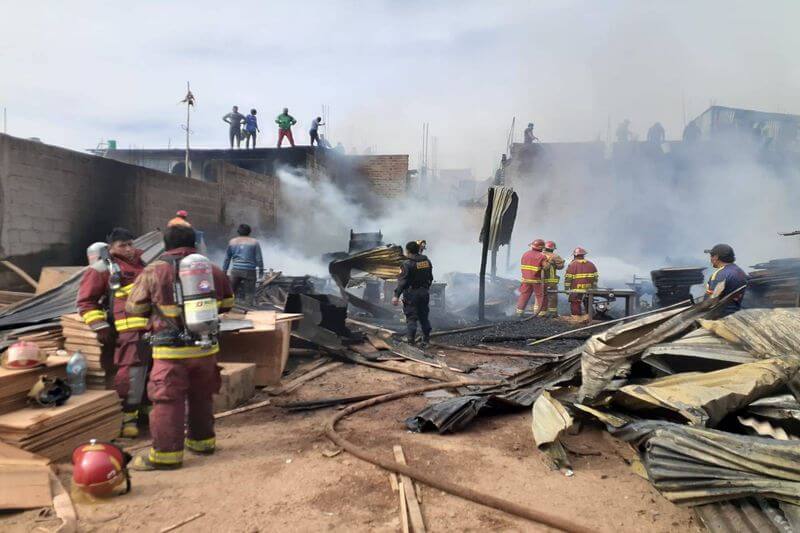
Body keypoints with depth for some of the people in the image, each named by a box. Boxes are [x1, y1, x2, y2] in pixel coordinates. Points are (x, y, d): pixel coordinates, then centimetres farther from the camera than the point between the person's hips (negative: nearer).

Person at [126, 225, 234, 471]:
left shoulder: (153, 271, -7)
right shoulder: (213, 270, 4)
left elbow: (134, 308, 4)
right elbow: (226, 304, 15)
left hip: (172, 349, -4)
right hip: (206, 347, 5)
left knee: (168, 400, 2)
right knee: (201, 396, 18)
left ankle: (166, 453, 5)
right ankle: (202, 441, 31)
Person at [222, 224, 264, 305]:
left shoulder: (232, 242, 12)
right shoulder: (254, 242, 4)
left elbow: (227, 258, 13)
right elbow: (259, 259, 0)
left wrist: (224, 271, 18)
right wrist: (261, 271, 7)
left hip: (235, 270, 2)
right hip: (249, 271, -2)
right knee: (249, 293, 1)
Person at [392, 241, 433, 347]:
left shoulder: (407, 264, -16)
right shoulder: (427, 261, 5)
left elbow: (402, 281, -21)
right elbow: (430, 278, 15)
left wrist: (396, 296, -21)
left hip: (411, 294, -6)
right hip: (425, 292, 6)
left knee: (411, 317, 0)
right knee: (424, 316, 15)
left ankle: (411, 339, -4)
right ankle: (426, 339, 21)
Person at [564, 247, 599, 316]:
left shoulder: (572, 265, -4)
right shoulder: (591, 264, 10)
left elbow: (568, 278, -7)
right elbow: (595, 277, 11)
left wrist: (566, 288, 0)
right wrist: (594, 288, 18)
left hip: (576, 290, -5)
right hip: (589, 290, 5)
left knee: (575, 305, 0)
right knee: (588, 307, 16)